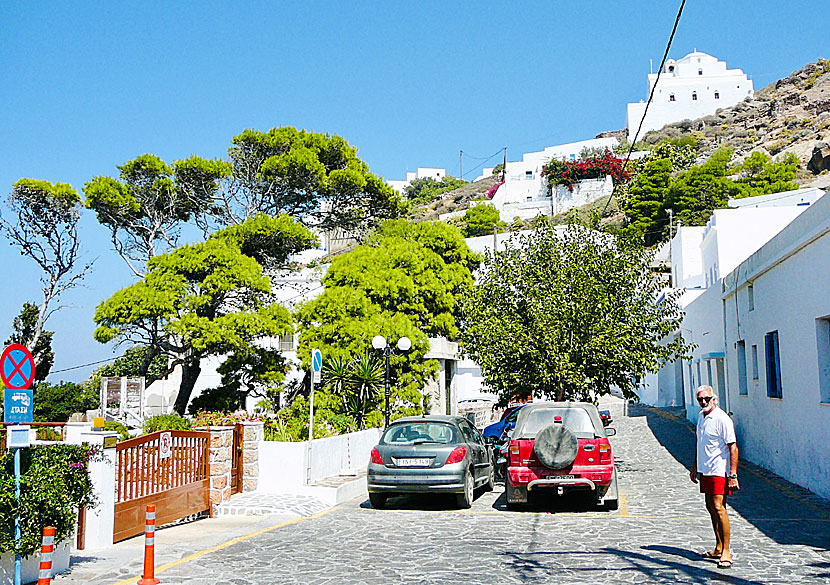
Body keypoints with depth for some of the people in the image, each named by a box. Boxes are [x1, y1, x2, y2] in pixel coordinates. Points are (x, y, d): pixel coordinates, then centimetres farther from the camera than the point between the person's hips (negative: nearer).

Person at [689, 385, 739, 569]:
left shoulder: (722, 419, -15)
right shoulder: (701, 416, 12)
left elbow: (733, 448, -18)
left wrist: (733, 475, -22)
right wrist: (694, 466, 26)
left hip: (719, 471, -9)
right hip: (705, 470, 9)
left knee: (719, 507, -15)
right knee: (710, 507, 13)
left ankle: (726, 552, -11)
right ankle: (719, 548, 22)